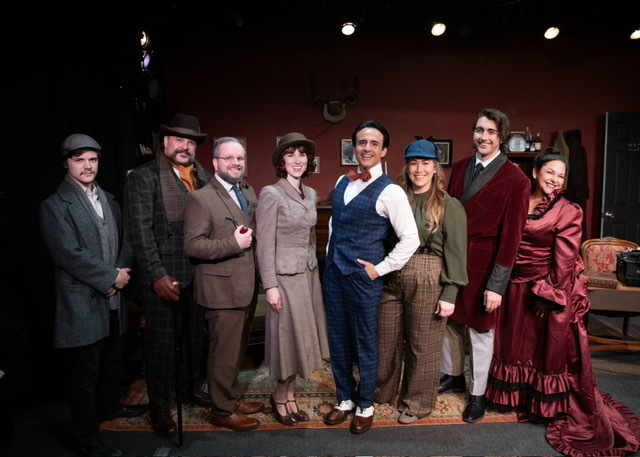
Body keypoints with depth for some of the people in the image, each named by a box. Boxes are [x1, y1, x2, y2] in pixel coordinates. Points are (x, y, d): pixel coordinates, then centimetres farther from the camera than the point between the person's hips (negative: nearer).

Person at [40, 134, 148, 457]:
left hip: (113, 298, 7)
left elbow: (124, 242, 11)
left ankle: (109, 406, 45)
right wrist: (112, 277, -15)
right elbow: (69, 254, -18)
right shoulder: (55, 205, -10)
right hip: (82, 303, -7)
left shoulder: (108, 200, 11)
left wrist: (121, 272, -6)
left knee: (112, 362, 22)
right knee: (85, 373, 5)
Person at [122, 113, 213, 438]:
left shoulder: (204, 177, 8)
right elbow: (139, 230, -14)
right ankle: (160, 405, 26)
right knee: (161, 341, 6)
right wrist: (157, 274, -19)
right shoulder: (143, 177, -8)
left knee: (194, 335, 19)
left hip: (197, 273, 5)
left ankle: (189, 387, 40)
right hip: (162, 275, -5)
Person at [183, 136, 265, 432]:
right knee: (224, 353, 5)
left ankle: (233, 399, 38)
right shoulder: (200, 198, -11)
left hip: (247, 286, 8)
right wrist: (234, 244, -22)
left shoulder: (249, 192, 11)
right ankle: (223, 411, 24)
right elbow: (192, 245, -17)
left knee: (238, 349, 20)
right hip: (223, 289, -7)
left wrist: (249, 239, 2)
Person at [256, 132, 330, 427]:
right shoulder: (271, 194, -12)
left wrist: (314, 267, 13)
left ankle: (289, 394, 30)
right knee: (289, 336, 4)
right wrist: (270, 286, -16)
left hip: (309, 273, 7)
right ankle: (280, 396, 27)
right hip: (286, 276, -7)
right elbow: (265, 244, -13)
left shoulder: (310, 194, 9)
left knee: (303, 337, 13)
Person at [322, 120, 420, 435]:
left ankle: (365, 406, 31)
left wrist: (380, 268, -11)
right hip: (333, 272, 6)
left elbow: (410, 239, -12)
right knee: (337, 339, 16)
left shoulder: (390, 192, -12)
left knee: (365, 343, 10)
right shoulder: (342, 182, 9)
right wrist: (330, 254, 13)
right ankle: (345, 399, 36)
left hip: (363, 276, -6)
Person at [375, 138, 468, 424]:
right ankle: (381, 392, 37)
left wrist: (449, 295, -9)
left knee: (422, 346, 9)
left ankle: (416, 403, 30)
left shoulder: (449, 206, -3)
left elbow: (455, 254, -5)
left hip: (428, 281, -4)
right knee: (386, 340, 14)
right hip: (392, 278, 4)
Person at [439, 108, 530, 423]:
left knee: (480, 330, 10)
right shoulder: (459, 168, 5)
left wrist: (496, 285, -14)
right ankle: (453, 376, 41)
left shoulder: (515, 180, -12)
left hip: (482, 264, -5)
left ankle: (478, 394, 30)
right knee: (449, 321, 18)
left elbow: (511, 236, -13)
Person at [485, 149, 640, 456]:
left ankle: (551, 406, 28)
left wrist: (548, 295, -14)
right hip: (517, 287, 5)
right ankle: (517, 396, 37)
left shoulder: (568, 211, -8)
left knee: (551, 347, 9)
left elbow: (564, 260, -11)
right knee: (515, 342, 16)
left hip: (550, 290, -4)